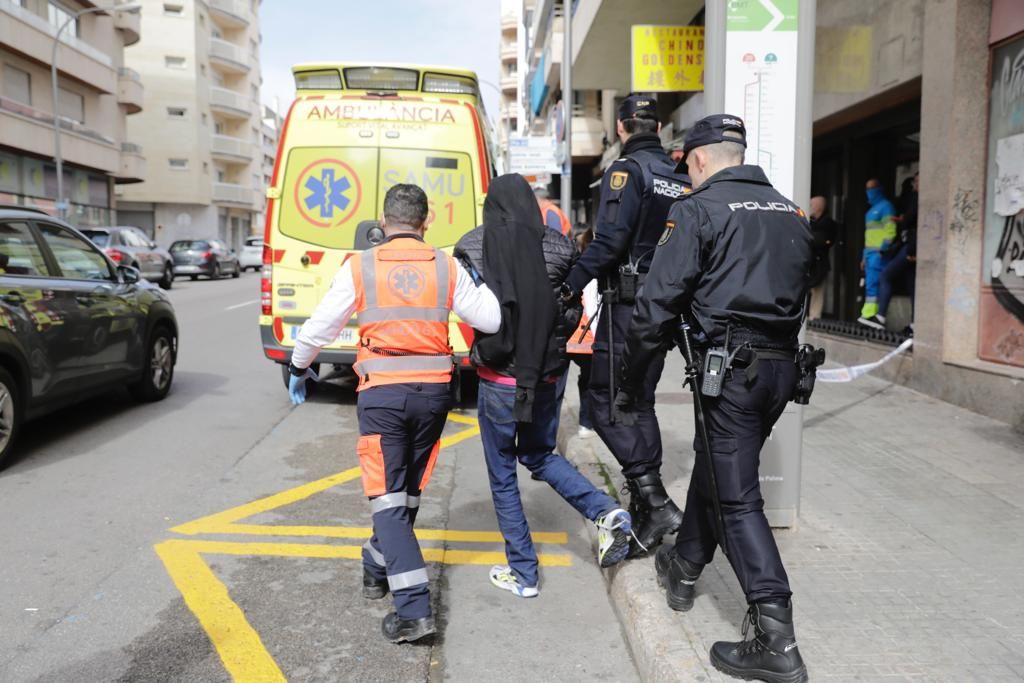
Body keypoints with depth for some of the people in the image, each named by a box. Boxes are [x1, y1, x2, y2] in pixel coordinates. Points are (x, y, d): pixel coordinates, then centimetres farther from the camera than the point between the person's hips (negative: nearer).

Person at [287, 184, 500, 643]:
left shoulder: (360, 267, -3)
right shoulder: (447, 268, 1)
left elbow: (319, 328, 1)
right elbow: (491, 320, 2)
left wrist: (298, 368, 19)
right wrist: (477, 281, 20)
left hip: (382, 393, -3)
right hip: (433, 391, 3)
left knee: (387, 497, 2)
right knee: (408, 490, 20)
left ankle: (413, 609, -6)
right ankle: (377, 569, 40)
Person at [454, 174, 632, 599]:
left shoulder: (473, 246, -8)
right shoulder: (558, 247, -1)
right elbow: (572, 311, 2)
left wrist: (481, 353, 7)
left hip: (499, 378, -3)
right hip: (548, 374, 3)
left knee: (502, 475, 13)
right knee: (539, 455, 26)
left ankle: (523, 574, 20)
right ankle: (606, 512, 7)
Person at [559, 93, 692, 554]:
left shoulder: (628, 170, -8)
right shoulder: (682, 180, 14)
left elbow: (610, 240, -20)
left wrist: (571, 285, -17)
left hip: (627, 304, -8)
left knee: (606, 403, -3)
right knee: (641, 402, 15)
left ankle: (655, 501, -11)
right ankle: (647, 512, 19)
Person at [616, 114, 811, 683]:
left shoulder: (698, 211, -7)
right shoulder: (790, 213, 15)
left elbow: (657, 304, -13)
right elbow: (797, 295, 19)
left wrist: (629, 385, -5)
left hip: (731, 368, -7)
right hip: (782, 365, 8)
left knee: (737, 496, -2)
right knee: (714, 467, 22)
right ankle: (684, 568, 40)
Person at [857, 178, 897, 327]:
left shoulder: (885, 206, -4)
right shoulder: (871, 210, 25)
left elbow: (890, 230, -13)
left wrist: (883, 250, -20)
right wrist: (865, 256, 24)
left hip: (879, 253, -9)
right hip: (870, 253, 9)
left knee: (872, 283, -15)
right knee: (870, 284, 5)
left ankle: (870, 314, -19)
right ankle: (870, 315, 5)